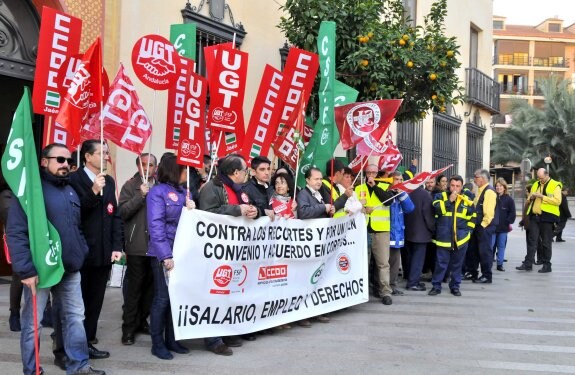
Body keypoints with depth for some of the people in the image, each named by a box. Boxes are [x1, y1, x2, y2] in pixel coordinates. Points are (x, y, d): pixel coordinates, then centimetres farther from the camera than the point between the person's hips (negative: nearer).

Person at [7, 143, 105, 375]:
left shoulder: (70, 190, 14)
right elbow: (15, 232, -15)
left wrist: (81, 254, 8)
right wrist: (26, 269, -21)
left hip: (70, 268, 7)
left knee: (75, 317, 11)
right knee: (33, 323, 5)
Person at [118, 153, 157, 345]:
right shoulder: (130, 186, 2)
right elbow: (123, 212, -8)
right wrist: (140, 195, -15)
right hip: (137, 245, -3)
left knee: (150, 285, 10)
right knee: (134, 286, 0)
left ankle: (141, 320, 24)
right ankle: (129, 327, 9)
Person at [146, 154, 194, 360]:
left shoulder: (183, 192, 12)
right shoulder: (157, 192, -8)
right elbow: (156, 226, -15)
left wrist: (192, 210, -5)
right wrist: (165, 255, -21)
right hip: (163, 254, -7)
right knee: (162, 297, -1)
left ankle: (171, 339, 22)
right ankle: (157, 343, 10)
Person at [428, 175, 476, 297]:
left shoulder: (467, 200, 9)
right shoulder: (440, 196, 3)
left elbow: (472, 217, 15)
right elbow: (437, 209, -15)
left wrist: (467, 230, 5)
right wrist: (449, 200, -16)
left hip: (461, 239, 2)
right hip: (444, 238, -2)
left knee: (457, 264, 10)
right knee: (441, 263, 0)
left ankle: (455, 286, 21)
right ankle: (436, 286, 10)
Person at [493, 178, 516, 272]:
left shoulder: (509, 199, 1)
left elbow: (512, 213, 2)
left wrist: (509, 222, -6)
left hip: (503, 227, 0)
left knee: (501, 246, 7)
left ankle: (500, 264, 13)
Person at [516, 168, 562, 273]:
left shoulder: (555, 185, -3)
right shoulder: (535, 184, 15)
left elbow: (557, 201, -15)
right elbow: (529, 199, 23)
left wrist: (542, 196, -18)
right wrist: (531, 197, -1)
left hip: (547, 217, -5)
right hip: (534, 216, 5)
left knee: (546, 243, 3)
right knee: (532, 241, 4)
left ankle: (547, 265, 12)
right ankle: (528, 263, 7)